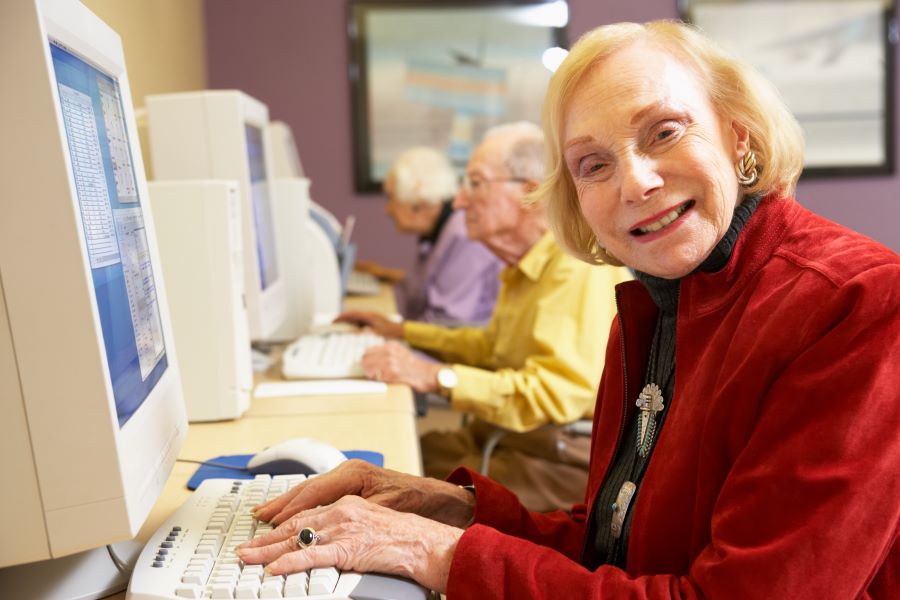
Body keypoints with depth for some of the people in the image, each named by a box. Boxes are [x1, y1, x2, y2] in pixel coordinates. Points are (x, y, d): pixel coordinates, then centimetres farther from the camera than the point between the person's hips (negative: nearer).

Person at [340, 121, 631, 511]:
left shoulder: (577, 266, -19)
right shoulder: (527, 266, 14)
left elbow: (558, 394, -29)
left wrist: (437, 377, -27)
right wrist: (402, 332, 23)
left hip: (563, 458, -9)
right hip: (501, 433, 9)